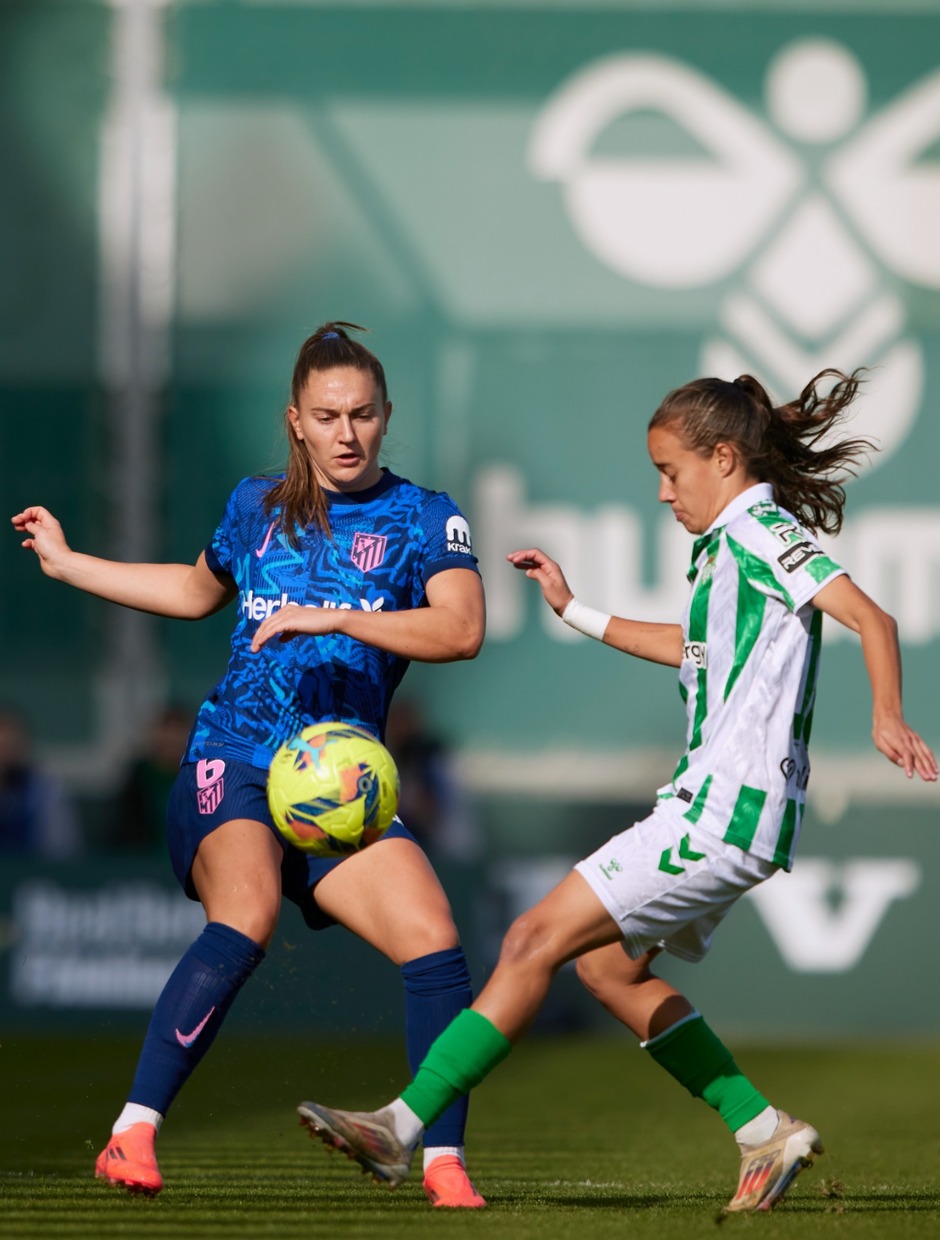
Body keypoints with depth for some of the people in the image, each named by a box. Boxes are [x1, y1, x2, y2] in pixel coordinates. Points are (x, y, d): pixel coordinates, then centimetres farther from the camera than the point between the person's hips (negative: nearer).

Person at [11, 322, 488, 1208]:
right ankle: (132, 1135, -29)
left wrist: (333, 617, -23)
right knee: (246, 918, -30)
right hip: (228, 767, -1)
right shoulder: (255, 507, 13)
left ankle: (444, 1164, -6)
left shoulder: (426, 519, 4)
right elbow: (199, 589, 35)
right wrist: (67, 564, 35)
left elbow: (462, 629, -14)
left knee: (434, 943, -18)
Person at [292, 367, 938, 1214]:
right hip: (718, 805, 11)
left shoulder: (760, 529, -11)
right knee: (609, 965, 20)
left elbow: (871, 617, -23)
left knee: (536, 941, -11)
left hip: (725, 811, -11)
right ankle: (766, 1134, 17)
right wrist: (575, 611, 38)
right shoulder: (735, 543, 19)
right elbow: (694, 647, 38)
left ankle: (402, 1128, -10)